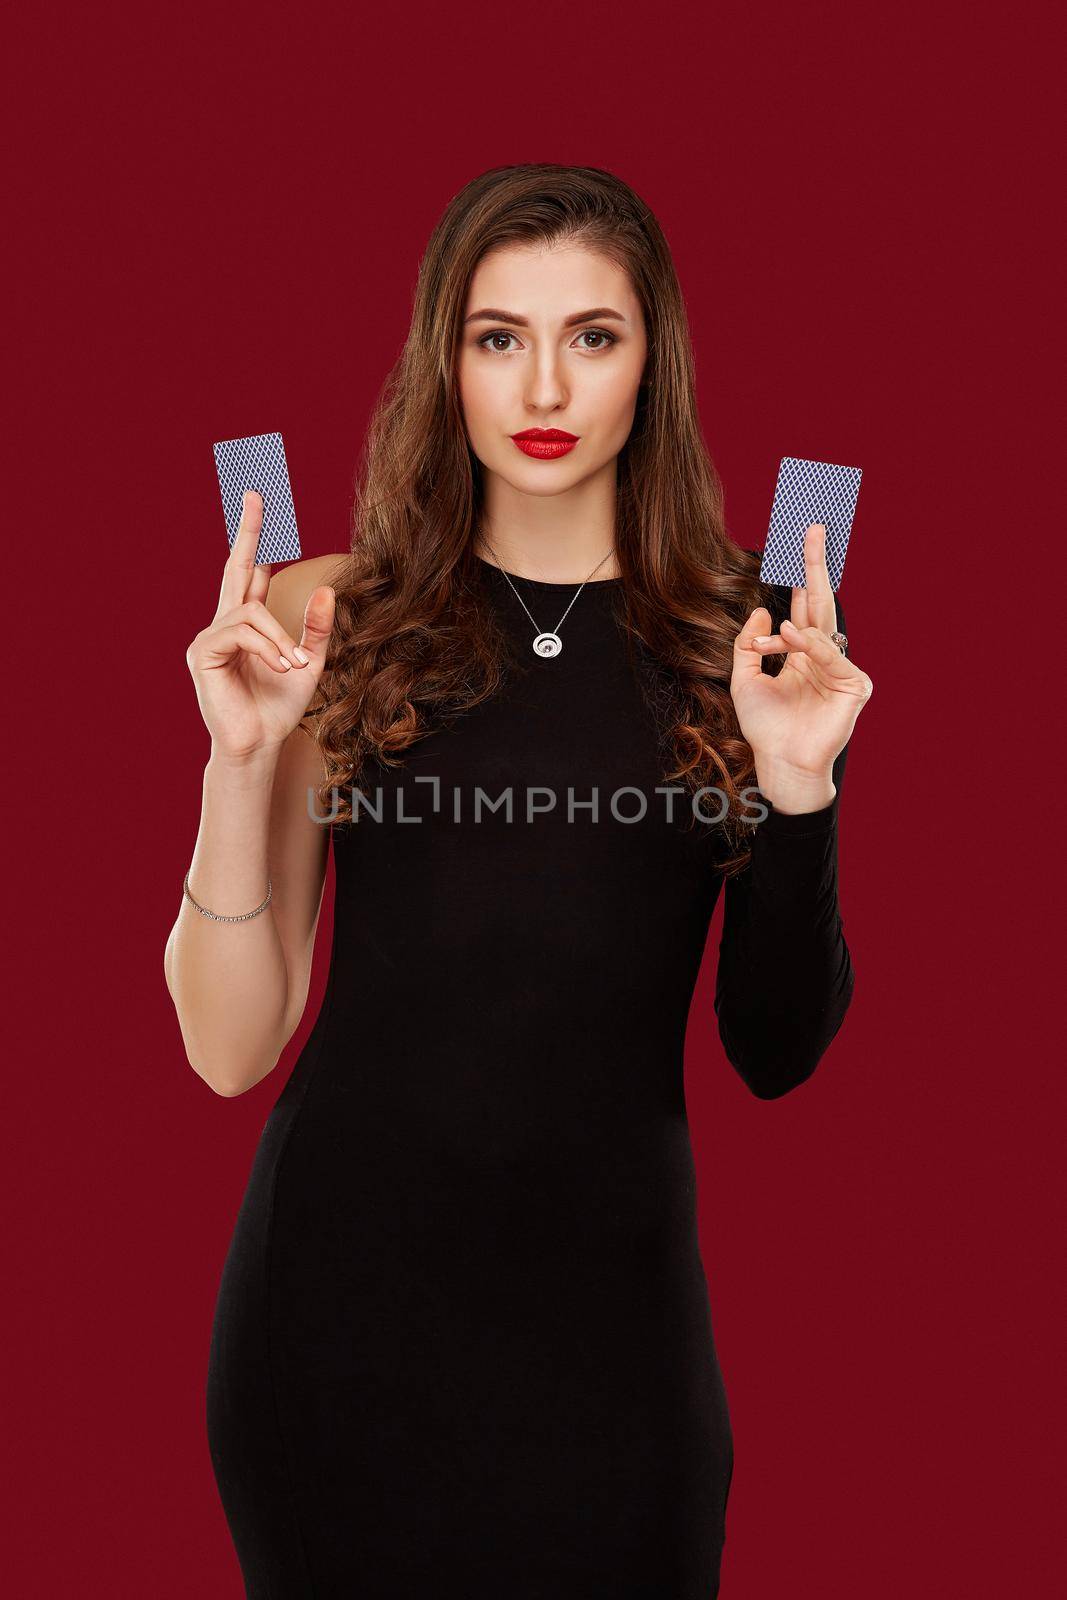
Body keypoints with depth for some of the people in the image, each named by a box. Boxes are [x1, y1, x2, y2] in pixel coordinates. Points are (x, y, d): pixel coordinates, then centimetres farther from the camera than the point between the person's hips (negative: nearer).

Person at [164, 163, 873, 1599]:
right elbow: (231, 1047, -5)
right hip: (343, 1284, 0)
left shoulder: (752, 646, -1)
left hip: (607, 1293, 1)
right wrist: (244, 759, -18)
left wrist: (799, 785, -15)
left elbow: (778, 1052, -1)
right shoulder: (329, 622, -3)